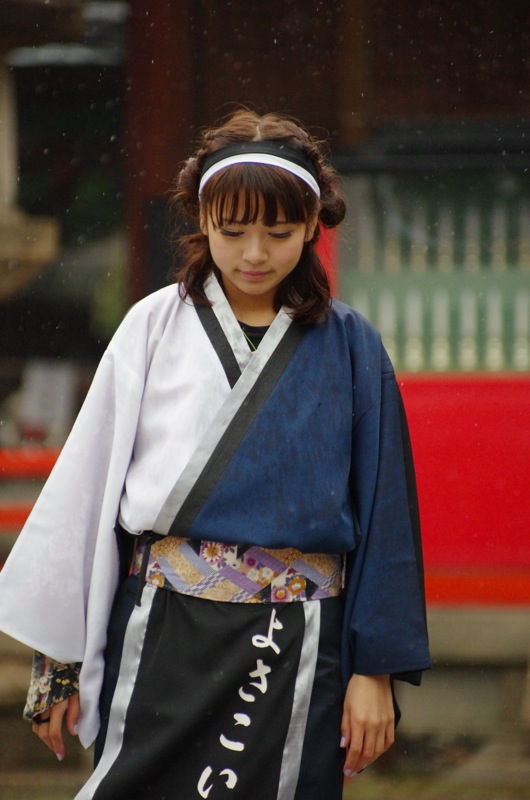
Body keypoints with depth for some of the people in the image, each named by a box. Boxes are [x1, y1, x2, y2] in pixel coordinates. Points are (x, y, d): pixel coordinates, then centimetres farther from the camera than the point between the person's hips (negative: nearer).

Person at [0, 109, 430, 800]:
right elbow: (87, 485, 4)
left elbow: (383, 509, 3)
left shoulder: (348, 347, 3)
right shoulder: (156, 328, 3)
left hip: (298, 645, 0)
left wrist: (376, 667, -1)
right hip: (162, 638, 0)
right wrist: (60, 654, 3)